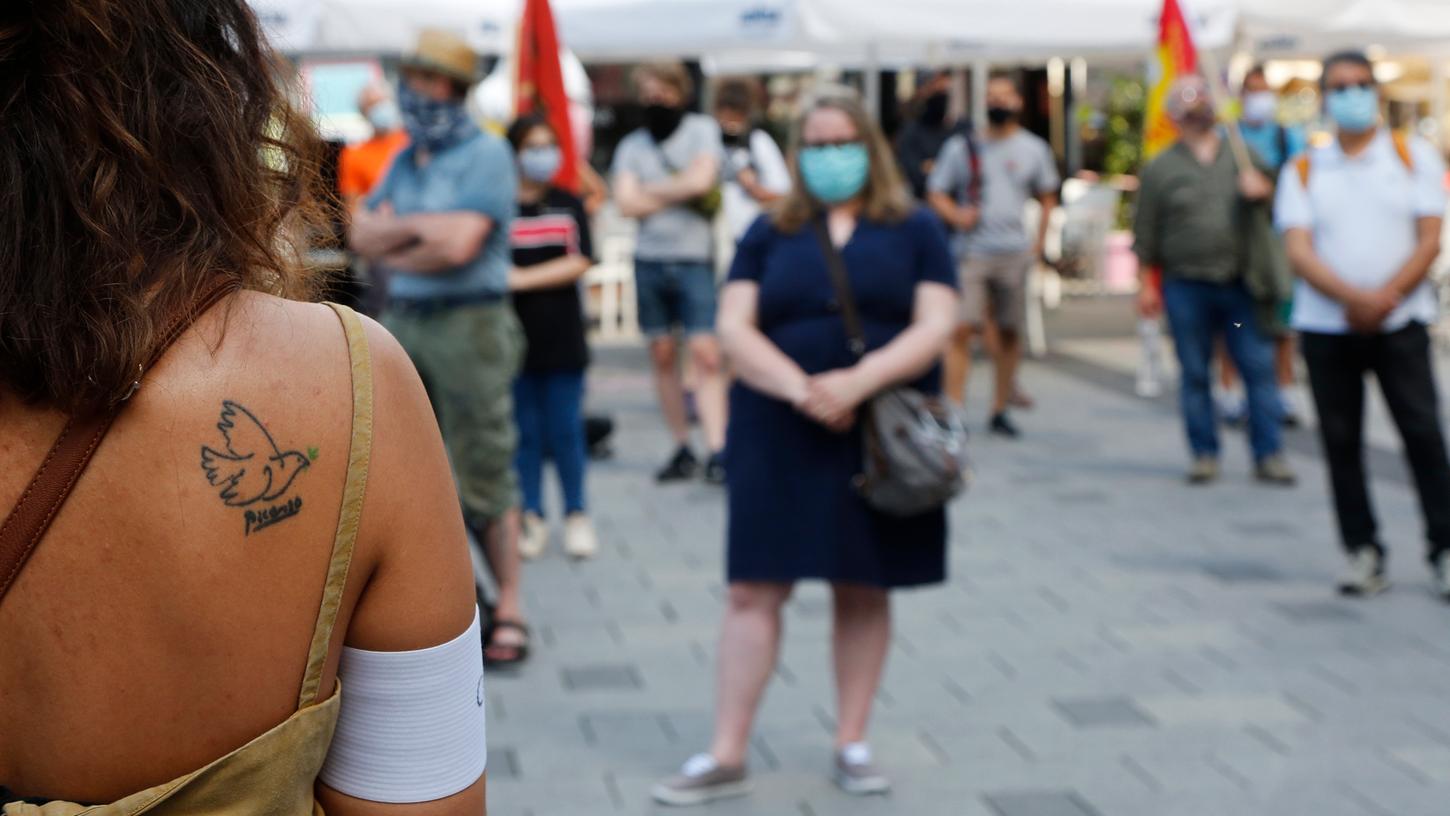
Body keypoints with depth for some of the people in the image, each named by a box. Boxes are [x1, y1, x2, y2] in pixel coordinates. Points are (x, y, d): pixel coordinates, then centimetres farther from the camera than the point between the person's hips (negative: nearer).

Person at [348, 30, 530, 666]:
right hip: (403, 322, 7)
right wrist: (419, 228, -9)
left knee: (484, 471, -4)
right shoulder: (406, 159, 16)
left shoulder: (485, 154, -7)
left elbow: (460, 242, -19)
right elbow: (361, 234, 8)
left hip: (468, 324, -7)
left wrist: (393, 242, -4)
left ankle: (509, 611, 2)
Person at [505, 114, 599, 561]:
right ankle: (532, 517, 13)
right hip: (515, 337, -1)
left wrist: (523, 278, -12)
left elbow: (579, 263, -5)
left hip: (562, 339, 1)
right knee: (524, 433, 4)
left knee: (565, 431, 3)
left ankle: (576, 515, 14)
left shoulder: (569, 205, 5)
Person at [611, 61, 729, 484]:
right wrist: (680, 193, -4)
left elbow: (702, 178, -12)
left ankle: (717, 452, -17)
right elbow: (627, 203, -2)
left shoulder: (702, 129, 4)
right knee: (663, 354, 5)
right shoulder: (632, 145, 11)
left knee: (706, 354, -12)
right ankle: (682, 449, 13)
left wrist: (651, 191, -1)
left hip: (694, 259, -3)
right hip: (649, 260, 4)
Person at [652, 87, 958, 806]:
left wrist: (858, 381, -19)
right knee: (755, 588, -2)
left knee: (863, 590, 7)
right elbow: (734, 327, 0)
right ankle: (726, 756, 3)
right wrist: (798, 386, -17)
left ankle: (852, 744, 19)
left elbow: (935, 325, -4)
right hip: (780, 438, 0)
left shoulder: (915, 231, 6)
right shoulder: (770, 234, 9)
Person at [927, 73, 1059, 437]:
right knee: (962, 329, -13)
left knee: (1010, 332, 6)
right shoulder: (961, 146, 4)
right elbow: (936, 192, 7)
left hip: (1015, 253, 2)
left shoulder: (1034, 148, 10)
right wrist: (956, 215, -13)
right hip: (972, 253, -2)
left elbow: (1047, 196, 17)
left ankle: (1000, 410, 18)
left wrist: (1039, 240, 7)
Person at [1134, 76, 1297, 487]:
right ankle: (1204, 454, 13)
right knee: (1195, 374, 4)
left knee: (1258, 368, -3)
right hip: (1186, 287, -1)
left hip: (1239, 283, 1)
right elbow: (1146, 233, 6)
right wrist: (1146, 284, 1)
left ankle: (1269, 455, 1)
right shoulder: (1160, 168, 7)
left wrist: (1262, 189, -7)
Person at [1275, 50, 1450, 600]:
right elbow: (1298, 251, -3)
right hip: (1325, 326, 2)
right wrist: (1355, 297, -19)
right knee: (1341, 441, 2)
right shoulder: (1303, 172, 9)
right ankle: (1363, 553, 10)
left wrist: (1385, 299, -14)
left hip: (1400, 322, -1)